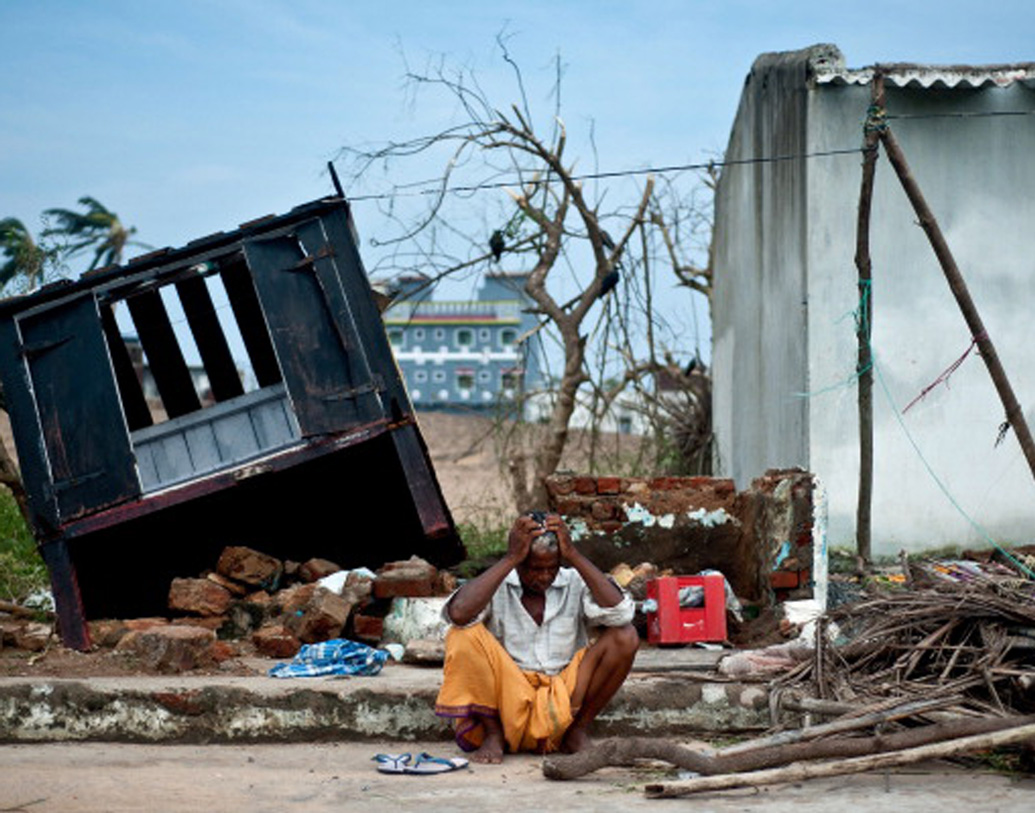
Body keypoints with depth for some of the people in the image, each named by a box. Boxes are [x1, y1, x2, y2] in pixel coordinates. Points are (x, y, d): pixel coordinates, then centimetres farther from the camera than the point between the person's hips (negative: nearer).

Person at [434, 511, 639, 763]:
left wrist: (574, 556, -16)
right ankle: (493, 734, -10)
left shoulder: (575, 584, 3)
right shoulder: (497, 586, -3)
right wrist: (509, 559, -20)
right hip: (506, 702, -2)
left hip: (564, 703, 2)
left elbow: (620, 613, -17)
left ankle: (579, 730, -2)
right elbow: (458, 612, -26)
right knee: (464, 635, -25)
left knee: (625, 637, -15)